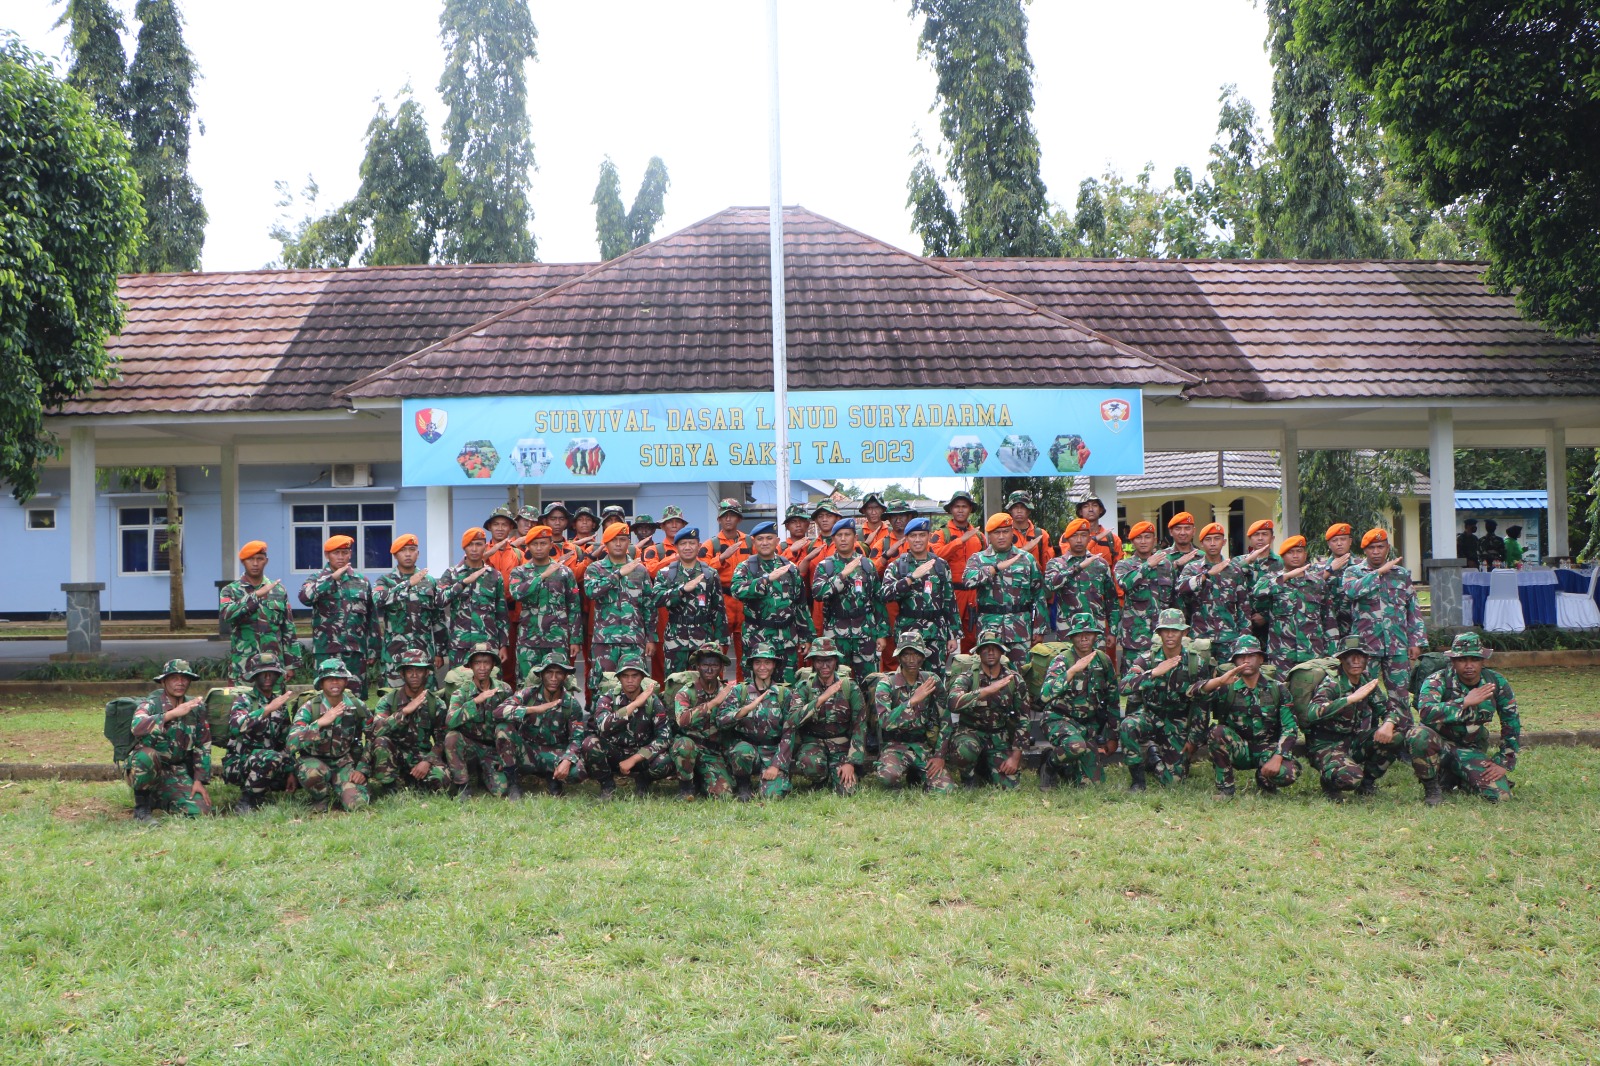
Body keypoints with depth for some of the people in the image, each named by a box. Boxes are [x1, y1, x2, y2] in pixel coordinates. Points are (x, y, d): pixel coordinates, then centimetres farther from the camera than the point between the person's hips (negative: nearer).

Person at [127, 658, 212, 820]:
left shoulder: (196, 707, 5)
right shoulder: (151, 702, -9)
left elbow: (203, 746, 10)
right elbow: (137, 726, -32)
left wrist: (199, 780, 3)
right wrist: (172, 713, -40)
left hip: (177, 773, 4)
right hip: (146, 769, -4)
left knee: (200, 811, -15)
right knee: (147, 755, -38)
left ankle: (157, 800, 15)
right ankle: (141, 804, -11)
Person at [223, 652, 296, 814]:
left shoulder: (280, 703, 11)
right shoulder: (244, 699, -9)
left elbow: (285, 740, 14)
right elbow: (235, 726, -31)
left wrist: (290, 772, 5)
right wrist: (267, 709, -34)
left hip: (265, 763, 7)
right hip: (237, 764, -7)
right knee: (271, 757, -35)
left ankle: (261, 791, 11)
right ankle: (245, 802, -19)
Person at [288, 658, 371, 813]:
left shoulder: (357, 707, -3)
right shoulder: (309, 708, -13)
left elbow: (365, 742, 10)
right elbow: (292, 743, -27)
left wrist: (362, 770, -2)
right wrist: (320, 723, -37)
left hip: (344, 763, 2)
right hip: (313, 760, -2)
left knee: (357, 804, -23)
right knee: (313, 771, -38)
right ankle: (321, 802, -5)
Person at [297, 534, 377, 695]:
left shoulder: (362, 581, 12)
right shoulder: (318, 579, 6)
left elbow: (372, 618, 13)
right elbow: (305, 597, -17)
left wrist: (372, 650, 10)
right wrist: (332, 577, -17)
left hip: (356, 650, 2)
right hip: (327, 651, -2)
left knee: (356, 696, 4)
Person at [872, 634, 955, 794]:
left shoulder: (932, 681, 2)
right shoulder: (886, 685, -6)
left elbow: (945, 721, 5)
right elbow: (885, 722, -21)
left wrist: (940, 755, -3)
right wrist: (913, 700, -28)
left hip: (925, 746, 3)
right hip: (896, 746, -3)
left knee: (946, 789, -19)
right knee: (888, 776, -35)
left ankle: (916, 776, 14)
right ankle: (905, 776, 3)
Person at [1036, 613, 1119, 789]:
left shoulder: (1103, 660, 2)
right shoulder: (1062, 660, -12)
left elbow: (1113, 700, 13)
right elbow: (1045, 695, -30)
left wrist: (1112, 736, 12)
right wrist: (1073, 670, -36)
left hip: (1091, 724, 5)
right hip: (1061, 720, -5)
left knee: (1089, 783, -2)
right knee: (1076, 746, -38)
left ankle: (1064, 769, 29)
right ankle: (1050, 763, -6)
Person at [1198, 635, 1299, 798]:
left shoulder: (1277, 688, 0)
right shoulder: (1228, 687, -4)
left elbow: (1290, 728, -6)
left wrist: (1277, 758, -20)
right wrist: (1220, 681, -41)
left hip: (1268, 748, 0)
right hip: (1238, 750, 0)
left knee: (1287, 774, -30)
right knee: (1217, 731, -30)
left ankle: (1264, 780, 8)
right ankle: (1225, 789, -15)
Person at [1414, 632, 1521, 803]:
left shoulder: (1496, 683, -4)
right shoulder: (1438, 681, -17)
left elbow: (1512, 724, 5)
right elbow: (1425, 712, -37)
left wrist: (1504, 763, 0)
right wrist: (1466, 702, -38)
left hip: (1472, 751, 3)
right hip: (1439, 744, -3)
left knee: (1500, 796, -18)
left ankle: (1458, 781, 15)